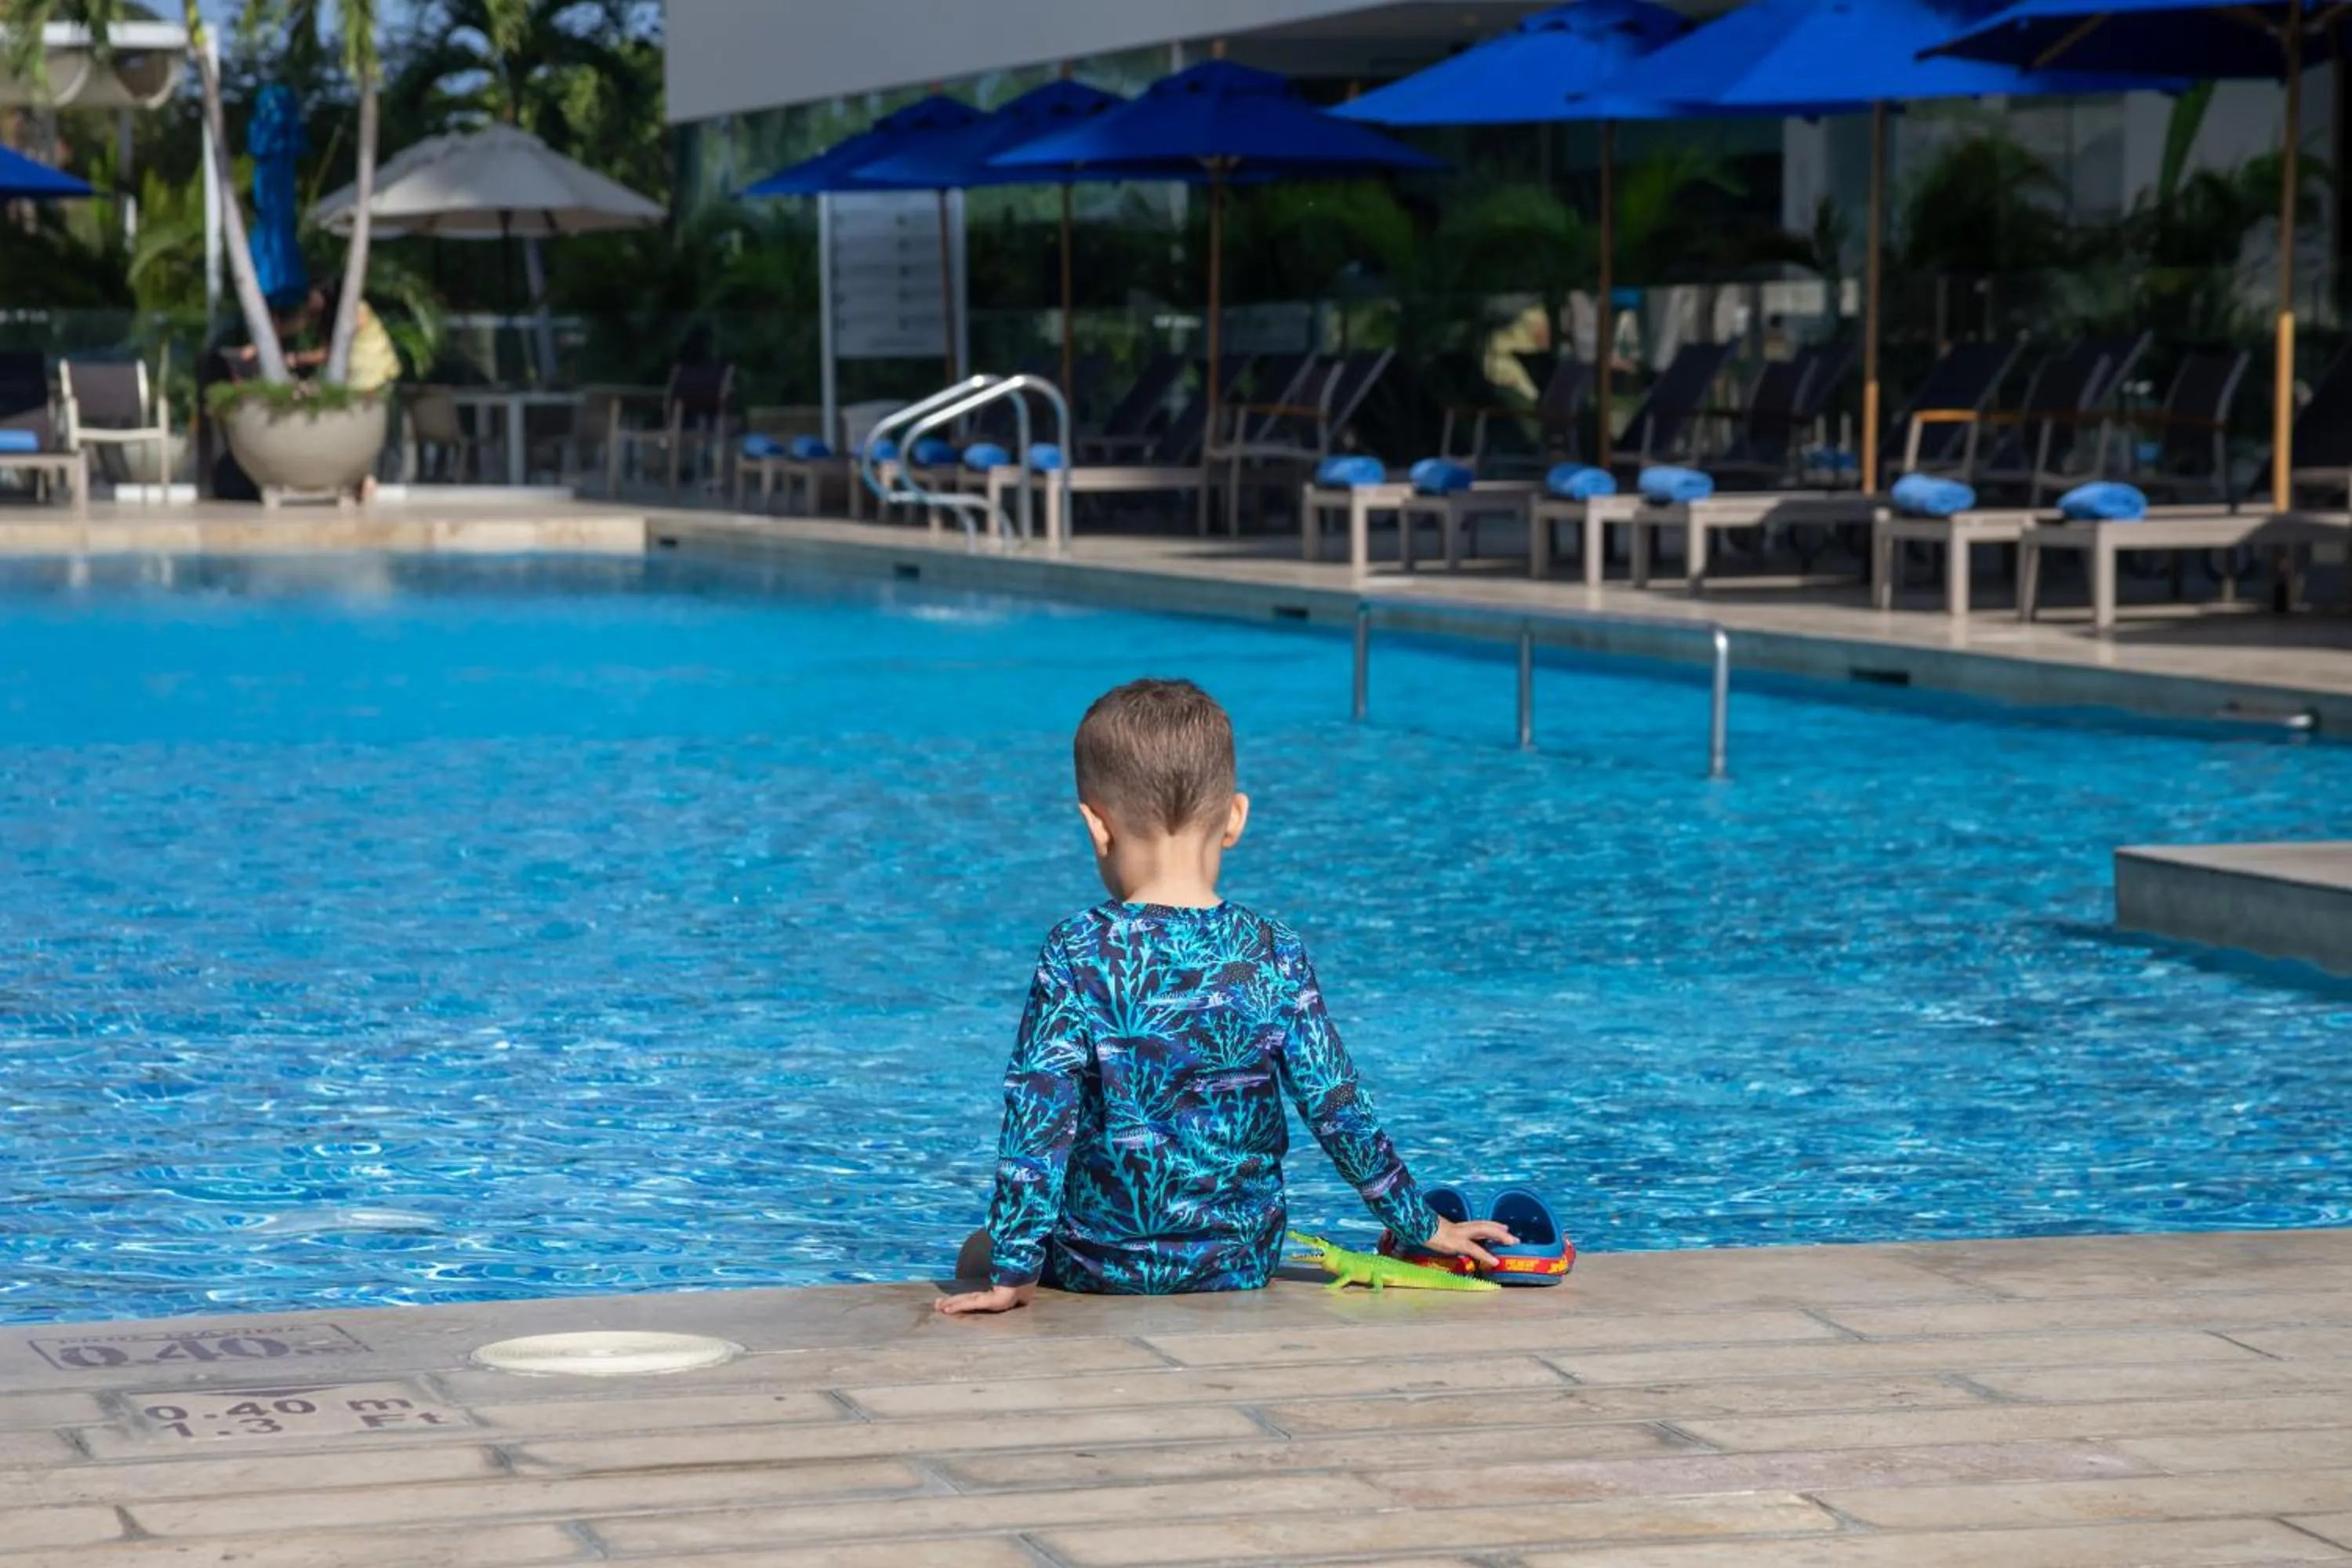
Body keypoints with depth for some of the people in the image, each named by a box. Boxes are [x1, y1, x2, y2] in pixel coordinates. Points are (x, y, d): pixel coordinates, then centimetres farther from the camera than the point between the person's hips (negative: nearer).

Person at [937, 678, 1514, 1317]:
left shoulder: (1079, 953, -14)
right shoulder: (1275, 955, -7)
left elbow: (1040, 1115, -16)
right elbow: (1337, 1108, -3)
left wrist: (1012, 1273, -14)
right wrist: (1425, 1226, 9)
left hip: (1100, 1263, -3)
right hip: (1240, 1264, 3)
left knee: (979, 1254, 26)